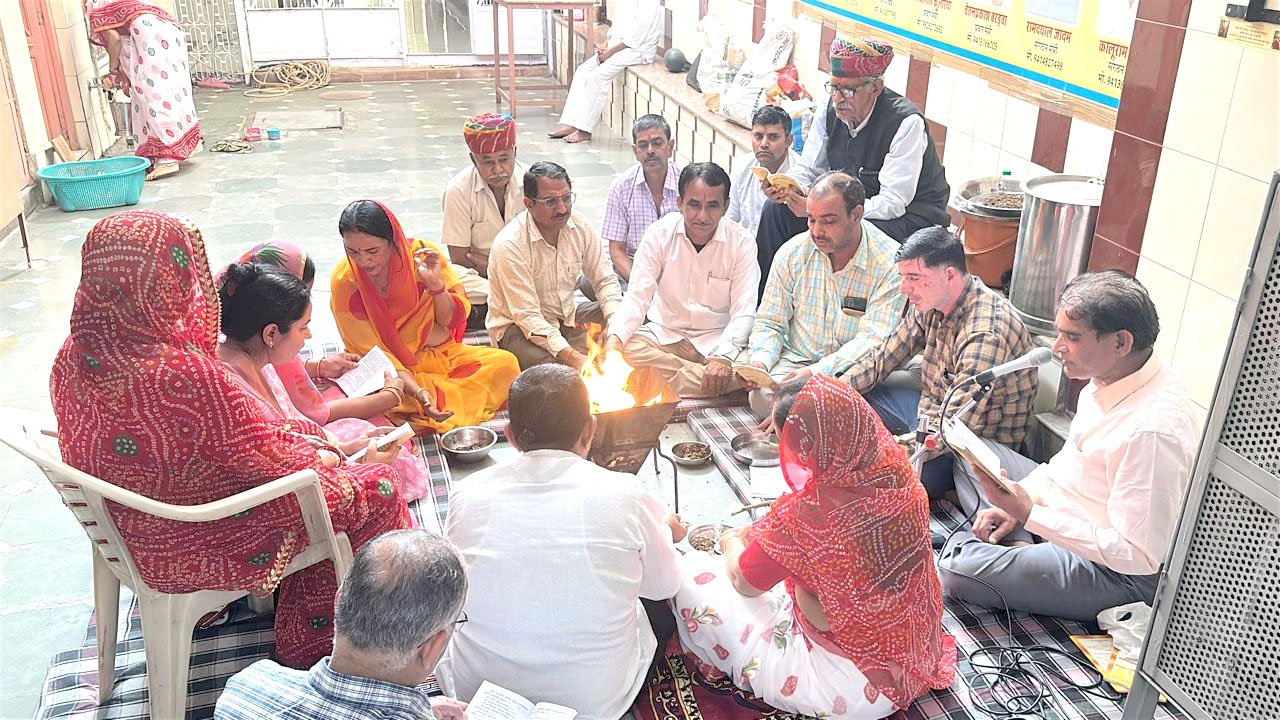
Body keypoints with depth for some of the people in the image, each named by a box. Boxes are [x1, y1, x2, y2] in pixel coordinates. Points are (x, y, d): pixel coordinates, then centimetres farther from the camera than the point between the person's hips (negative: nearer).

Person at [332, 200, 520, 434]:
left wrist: (435, 284, -25)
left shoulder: (423, 255, -12)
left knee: (505, 362, -21)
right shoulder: (343, 281, -15)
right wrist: (417, 391, -29)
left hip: (439, 354, 2)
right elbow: (371, 352, -14)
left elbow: (453, 320, -4)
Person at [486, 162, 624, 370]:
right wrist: (572, 357, -36)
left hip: (567, 316, 7)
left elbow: (605, 280, 2)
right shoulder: (509, 245, -24)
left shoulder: (581, 226, -6)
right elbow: (527, 317, -25)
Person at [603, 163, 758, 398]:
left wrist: (723, 357, -31)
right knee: (622, 350, -30)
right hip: (664, 334, 2)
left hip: (717, 340, -1)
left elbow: (743, 311, -12)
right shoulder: (660, 233, -4)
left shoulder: (741, 242, -7)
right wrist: (615, 336, -29)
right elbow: (638, 296, -8)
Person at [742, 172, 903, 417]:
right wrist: (759, 361, -15)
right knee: (764, 397, -30)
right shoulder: (793, 253, 2)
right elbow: (770, 323, 7)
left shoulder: (889, 263, -10)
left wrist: (814, 372, -29)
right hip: (795, 359, 2)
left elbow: (873, 340, -16)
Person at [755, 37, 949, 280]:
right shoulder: (830, 110, -5)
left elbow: (893, 203, -27)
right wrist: (786, 188, -23)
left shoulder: (906, 123, -24)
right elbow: (807, 170, 3)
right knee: (778, 209, -9)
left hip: (911, 216, -6)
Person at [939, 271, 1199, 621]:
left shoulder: (1153, 430, -33)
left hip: (1116, 575, -10)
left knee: (958, 569, -27)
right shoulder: (1109, 375, -3)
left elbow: (1140, 556, -30)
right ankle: (1019, 545, 0)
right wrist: (1017, 502, 1)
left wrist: (1028, 512, -30)